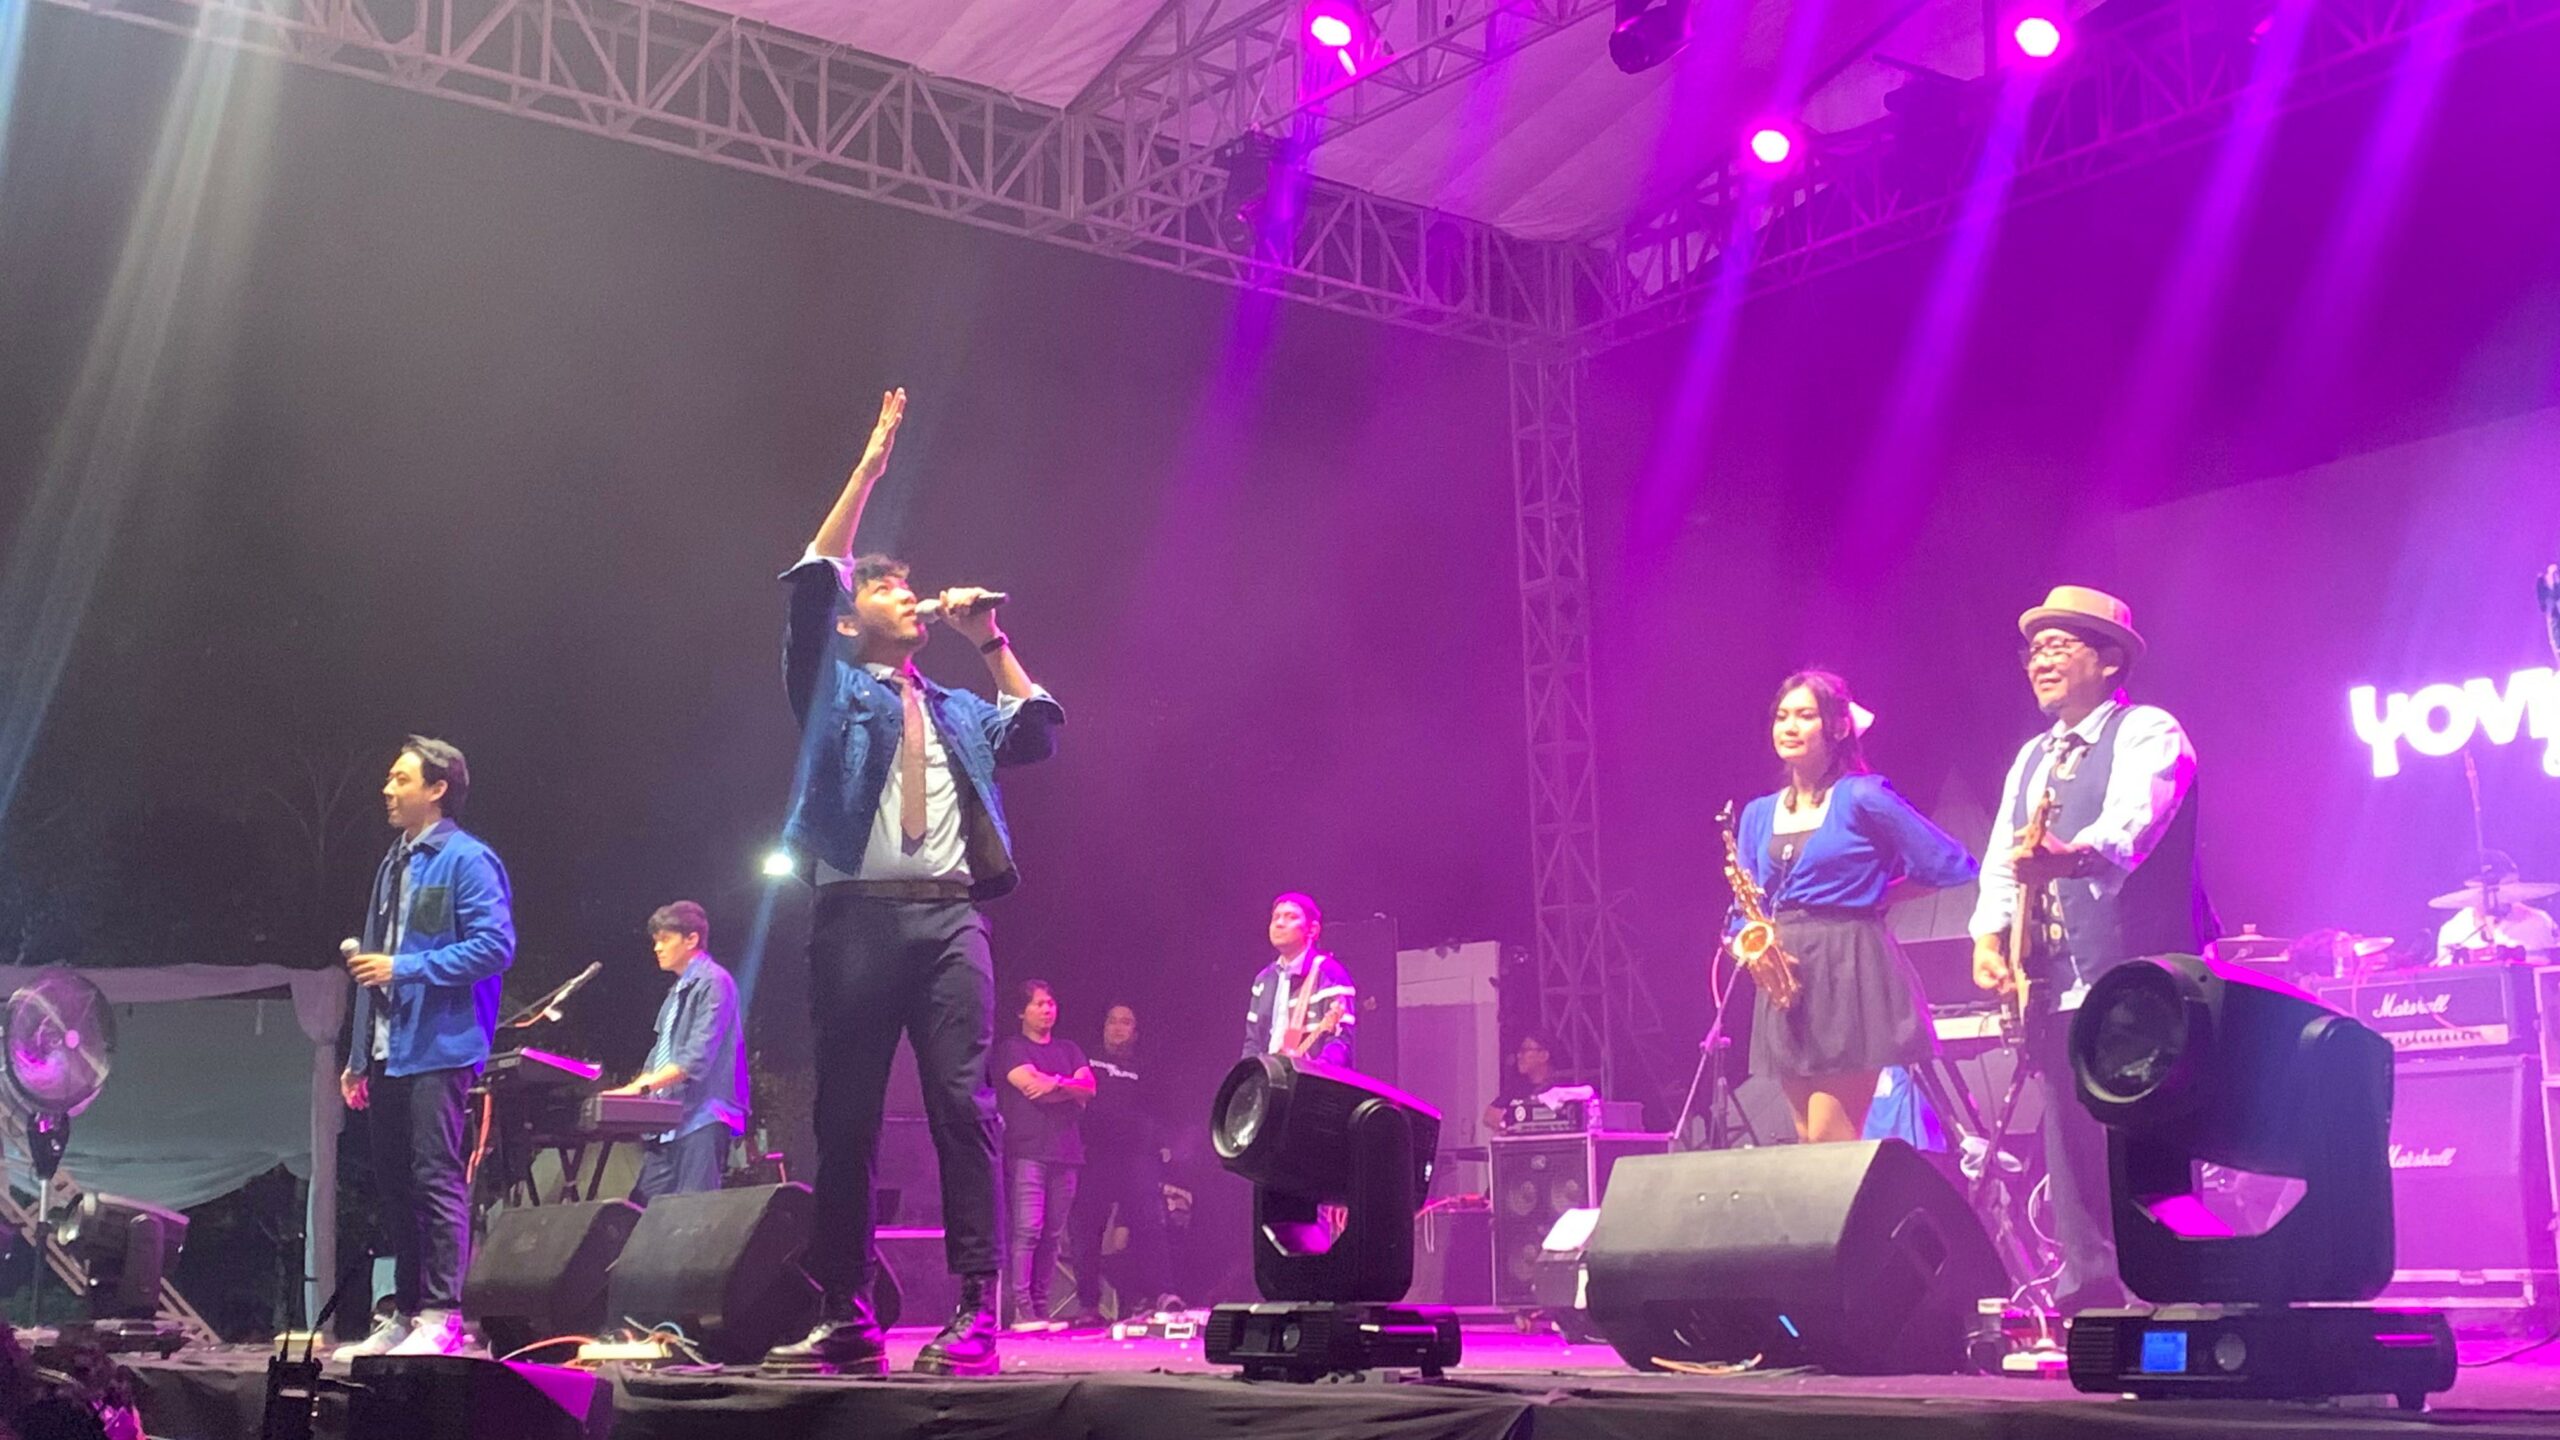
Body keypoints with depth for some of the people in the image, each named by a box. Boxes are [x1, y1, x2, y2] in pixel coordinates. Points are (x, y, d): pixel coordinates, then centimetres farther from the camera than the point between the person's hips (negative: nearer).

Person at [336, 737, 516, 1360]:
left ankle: (441, 1316, -7)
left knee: (437, 1180, -9)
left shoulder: (467, 860, -6)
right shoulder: (395, 863, 19)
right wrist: (359, 1057, 20)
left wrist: (405, 968, -16)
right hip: (388, 1052, 9)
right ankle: (404, 1313, 18)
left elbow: (495, 945, -16)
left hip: (438, 1050, -9)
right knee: (393, 1186, 11)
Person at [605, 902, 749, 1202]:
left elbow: (698, 1058, -17)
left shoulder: (713, 983, -8)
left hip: (700, 1119, -9)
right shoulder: (678, 991, 22)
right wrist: (630, 1093, 10)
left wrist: (642, 1085, -21)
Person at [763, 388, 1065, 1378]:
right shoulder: (834, 688, 15)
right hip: (857, 917, -2)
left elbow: (1039, 734, 12)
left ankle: (974, 1314, -10)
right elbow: (810, 582, 2)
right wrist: (871, 465, 1)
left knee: (964, 1107, -8)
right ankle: (845, 1318, 3)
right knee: (844, 1118, -2)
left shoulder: (959, 712, 25)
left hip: (950, 919, 2)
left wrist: (991, 642, 14)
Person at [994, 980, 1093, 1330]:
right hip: (1026, 1149, -5)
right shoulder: (1011, 1047, 6)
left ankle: (1040, 1309, 4)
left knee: (1053, 1234, 2)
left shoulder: (1068, 1049, 23)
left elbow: (1089, 1087, 8)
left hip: (1065, 1151, 5)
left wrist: (1056, 1084, -8)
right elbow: (1030, 1085, -8)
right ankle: (1020, 1309, -16)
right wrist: (1072, 1093, 4)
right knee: (1027, 1228, -15)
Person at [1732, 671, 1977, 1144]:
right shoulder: (1758, 814, 14)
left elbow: (1953, 865, -4)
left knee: (1831, 1140, -12)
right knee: (1811, 1145, 5)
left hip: (1852, 977, -6)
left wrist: (1875, 896, 1)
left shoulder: (1863, 798, -3)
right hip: (1786, 986, 6)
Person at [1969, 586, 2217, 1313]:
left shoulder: (2148, 732, -2)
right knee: (2073, 1158, 6)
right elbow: (2002, 857, 14)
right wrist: (1989, 933, -5)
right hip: (2056, 987, 7)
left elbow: (2130, 825, -21)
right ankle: (2088, 1305, 12)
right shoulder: (2031, 759, 22)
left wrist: (2070, 856, -42)